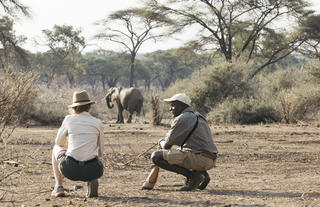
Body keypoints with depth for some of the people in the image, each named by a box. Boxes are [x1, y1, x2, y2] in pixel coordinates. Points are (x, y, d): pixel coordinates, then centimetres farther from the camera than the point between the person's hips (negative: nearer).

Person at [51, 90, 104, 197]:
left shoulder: (69, 119, 4)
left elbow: (59, 142, 19)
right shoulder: (97, 123, 7)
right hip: (92, 170, 1)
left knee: (56, 148, 32)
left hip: (70, 169, -1)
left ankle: (58, 186, 19)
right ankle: (92, 181, 7)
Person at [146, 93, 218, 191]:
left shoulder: (181, 119, -6)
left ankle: (192, 175, -12)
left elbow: (167, 145, -3)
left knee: (156, 156, -9)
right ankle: (202, 174, 13)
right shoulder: (199, 117, 23)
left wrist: (161, 142, 19)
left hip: (198, 157, -9)